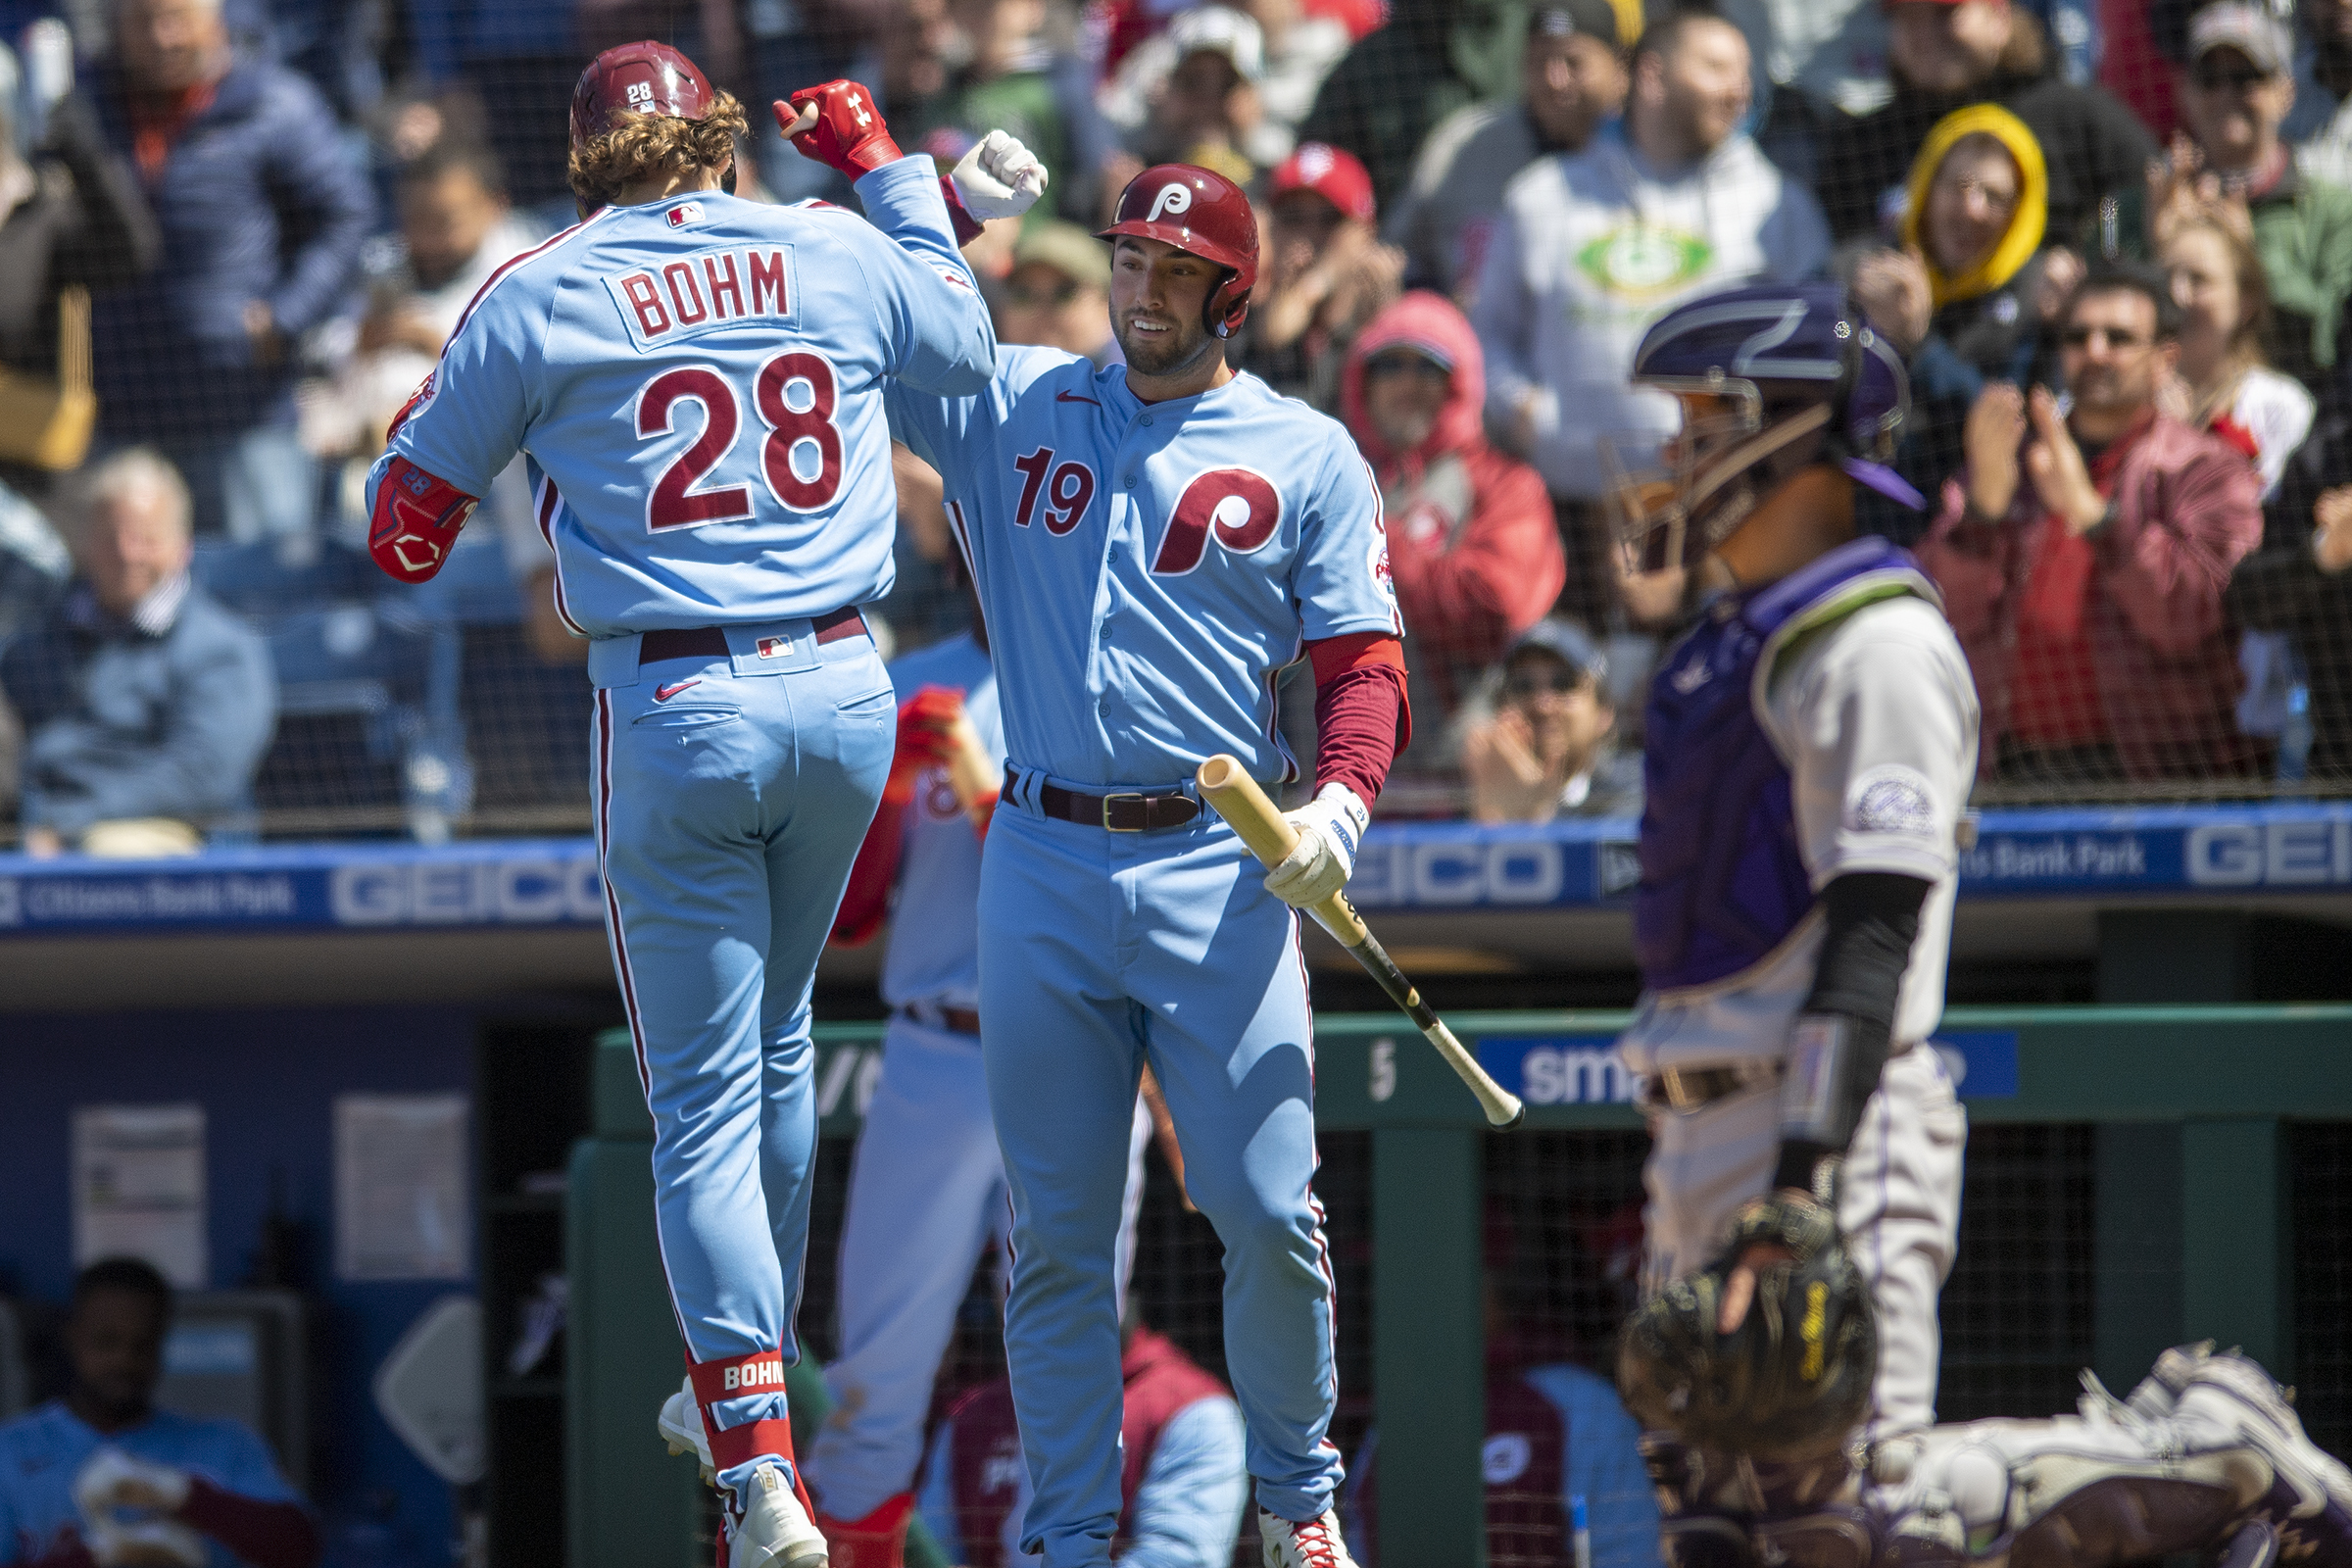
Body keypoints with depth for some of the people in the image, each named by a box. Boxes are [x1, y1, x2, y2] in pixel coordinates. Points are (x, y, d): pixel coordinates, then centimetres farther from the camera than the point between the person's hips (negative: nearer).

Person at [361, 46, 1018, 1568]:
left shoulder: (542, 296, -3)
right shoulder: (839, 252, 6)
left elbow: (407, 532, 4)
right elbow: (969, 342, 29)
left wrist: (431, 408, 23)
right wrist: (887, 164, 38)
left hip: (676, 711, -3)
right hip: (842, 694, 3)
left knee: (705, 1102, 0)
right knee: (777, 1042, 25)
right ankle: (745, 1374, 37)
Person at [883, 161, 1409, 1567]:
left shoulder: (1307, 455, 7)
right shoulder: (1007, 408, 12)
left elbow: (1365, 661, 1)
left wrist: (1343, 797, -16)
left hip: (1218, 870, -2)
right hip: (1045, 866, 2)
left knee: (1269, 1210, -7)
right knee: (1057, 1230, 3)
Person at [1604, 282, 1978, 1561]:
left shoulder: (1876, 643, -10)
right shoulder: (1726, 647, 21)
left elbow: (1874, 930, -18)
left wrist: (1806, 1178, -24)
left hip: (1831, 1140, -10)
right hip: (1703, 1129, 10)